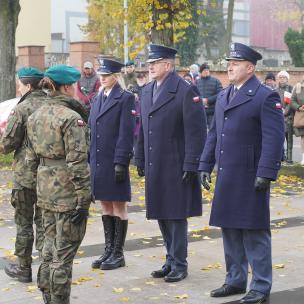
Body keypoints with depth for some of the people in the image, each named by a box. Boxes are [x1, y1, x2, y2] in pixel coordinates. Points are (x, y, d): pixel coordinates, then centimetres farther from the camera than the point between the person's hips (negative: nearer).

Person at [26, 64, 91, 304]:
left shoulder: (36, 116, 8)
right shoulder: (71, 118, -16)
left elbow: (31, 158, 13)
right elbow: (77, 164, -19)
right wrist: (83, 199, -16)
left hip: (46, 192, 8)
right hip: (68, 194, -8)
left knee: (50, 249, 18)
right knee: (64, 254, 1)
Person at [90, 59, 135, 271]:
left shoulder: (125, 98, -7)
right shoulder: (98, 100, 14)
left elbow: (127, 133, -13)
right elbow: (92, 131, 16)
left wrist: (121, 163, -17)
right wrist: (89, 160, 11)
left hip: (115, 162, -7)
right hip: (98, 162, 7)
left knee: (119, 206, 2)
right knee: (106, 207, 13)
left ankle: (118, 254, 10)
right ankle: (109, 251, 21)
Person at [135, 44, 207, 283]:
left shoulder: (186, 91, -11)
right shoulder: (147, 91, 13)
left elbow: (197, 131, -13)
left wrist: (191, 165, -16)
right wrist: (140, 160, 15)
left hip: (176, 167, -7)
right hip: (154, 167, 7)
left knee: (176, 216, 0)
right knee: (161, 216, 13)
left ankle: (179, 264, 11)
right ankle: (171, 260, 26)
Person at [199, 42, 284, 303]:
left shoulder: (266, 97, -9)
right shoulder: (223, 96, 15)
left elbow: (274, 138, -15)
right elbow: (214, 134, 19)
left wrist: (266, 174, -20)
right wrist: (206, 165, 14)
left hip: (251, 179, -7)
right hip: (226, 178, 7)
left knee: (254, 233, -1)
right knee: (230, 230, 14)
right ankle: (236, 281, 26)